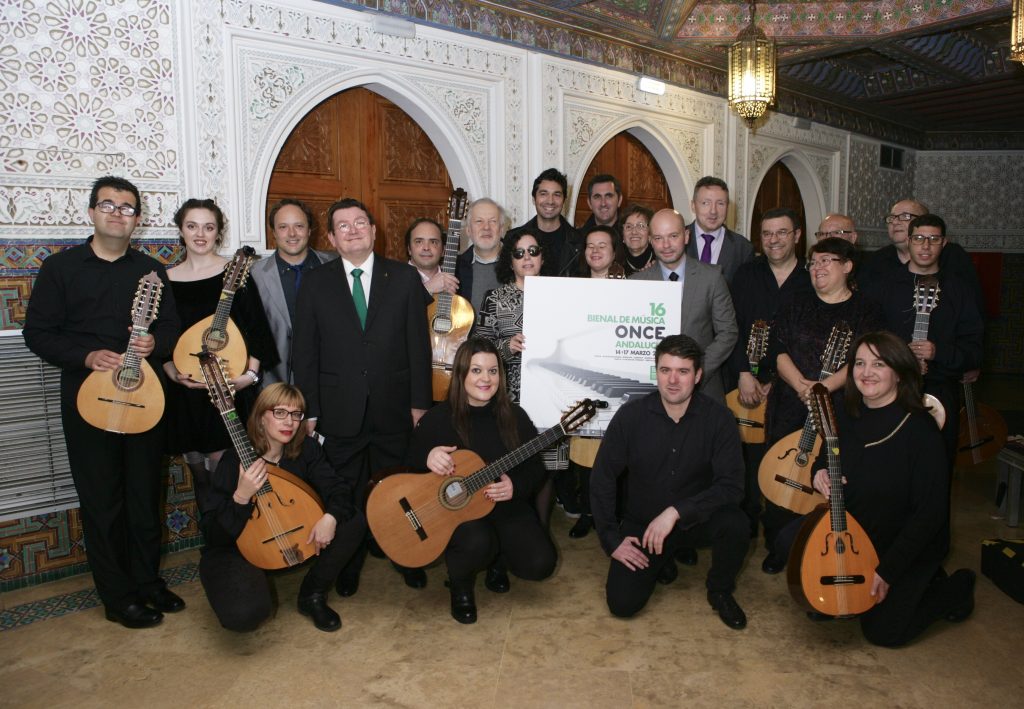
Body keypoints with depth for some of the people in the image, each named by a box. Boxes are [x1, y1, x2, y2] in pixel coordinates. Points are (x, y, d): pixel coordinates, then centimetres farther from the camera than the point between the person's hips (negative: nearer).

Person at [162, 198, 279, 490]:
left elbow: (256, 327, -2)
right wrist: (172, 372, -5)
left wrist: (251, 373, -11)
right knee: (198, 471, 11)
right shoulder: (167, 279, 6)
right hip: (184, 391, 3)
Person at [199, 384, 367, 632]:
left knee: (354, 522, -13)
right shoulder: (235, 460, -21)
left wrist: (331, 517, -31)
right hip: (237, 548, -5)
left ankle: (312, 595, 5)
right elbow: (212, 534, -21)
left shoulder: (306, 449, -7)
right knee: (244, 613, -33)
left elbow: (337, 488, -9)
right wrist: (241, 498, -38)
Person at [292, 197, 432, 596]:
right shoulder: (315, 284, 3)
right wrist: (310, 411, -2)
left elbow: (418, 345, 1)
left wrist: (420, 402, -2)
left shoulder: (405, 278, 2)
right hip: (340, 411, 0)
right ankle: (347, 567, 32)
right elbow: (305, 352, 2)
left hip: (395, 408, 0)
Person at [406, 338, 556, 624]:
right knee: (477, 543, -35)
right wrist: (428, 457, -25)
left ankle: (494, 557, 21)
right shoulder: (437, 418, -6)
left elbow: (535, 468, 3)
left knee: (540, 564, -15)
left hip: (507, 507, 3)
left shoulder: (515, 417, 0)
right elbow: (409, 462, -1)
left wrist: (515, 487, -18)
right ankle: (460, 586, 2)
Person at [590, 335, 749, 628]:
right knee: (622, 603, -14)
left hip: (696, 519, 0)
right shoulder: (631, 415, -12)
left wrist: (676, 512, -29)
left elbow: (731, 485, -19)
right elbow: (602, 478, -5)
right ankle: (663, 560, 20)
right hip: (641, 523, 0)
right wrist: (611, 539, -8)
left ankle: (720, 591, 1)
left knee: (735, 524, -32)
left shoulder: (718, 418, -13)